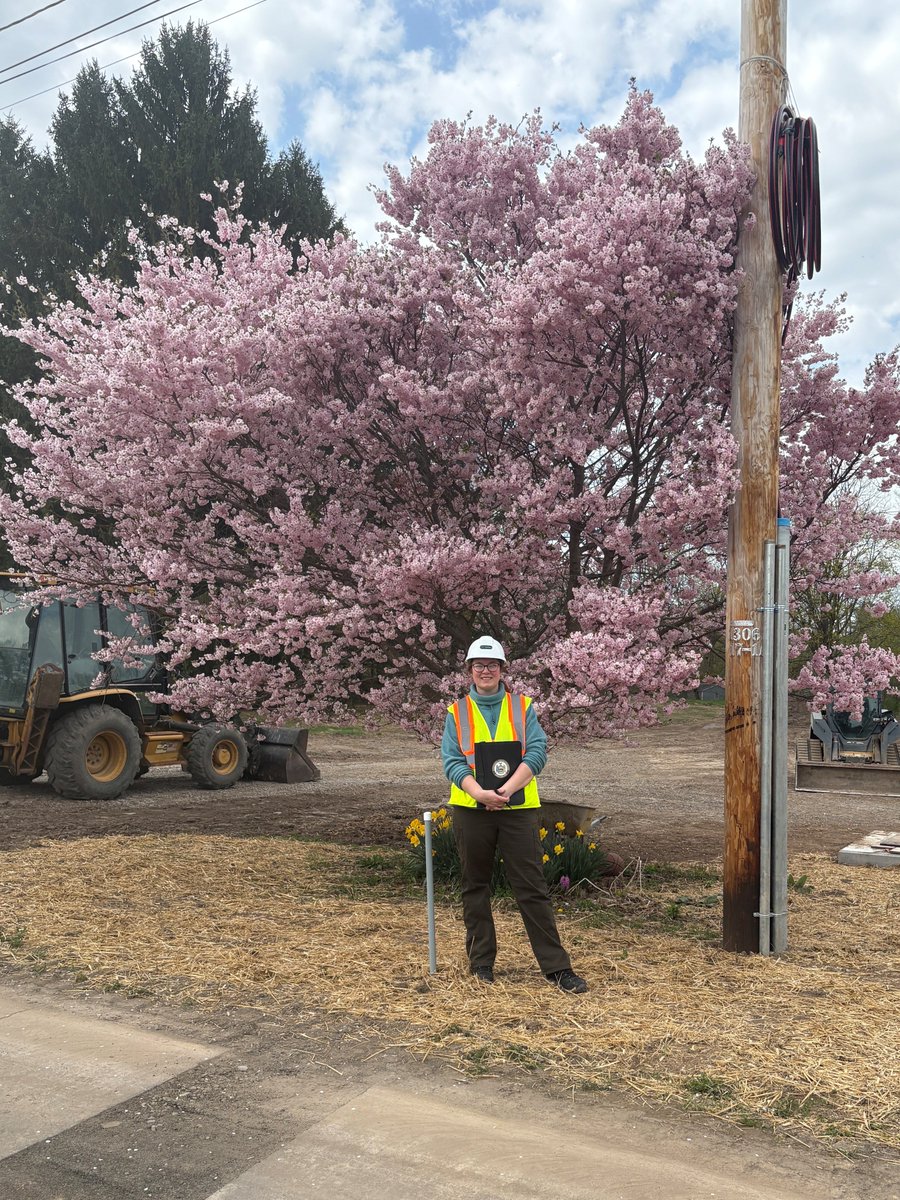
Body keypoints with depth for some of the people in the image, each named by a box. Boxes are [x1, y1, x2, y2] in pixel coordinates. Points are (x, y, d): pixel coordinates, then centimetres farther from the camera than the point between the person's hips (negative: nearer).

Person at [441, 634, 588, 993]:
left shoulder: (523, 707, 5)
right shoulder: (457, 713, 5)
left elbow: (537, 751, -5)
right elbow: (451, 760, -4)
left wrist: (507, 789, -19)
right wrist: (480, 792, -22)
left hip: (518, 810, -1)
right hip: (471, 811, 1)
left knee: (532, 888, 0)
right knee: (475, 887, 10)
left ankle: (556, 966, 5)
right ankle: (481, 961, 24)